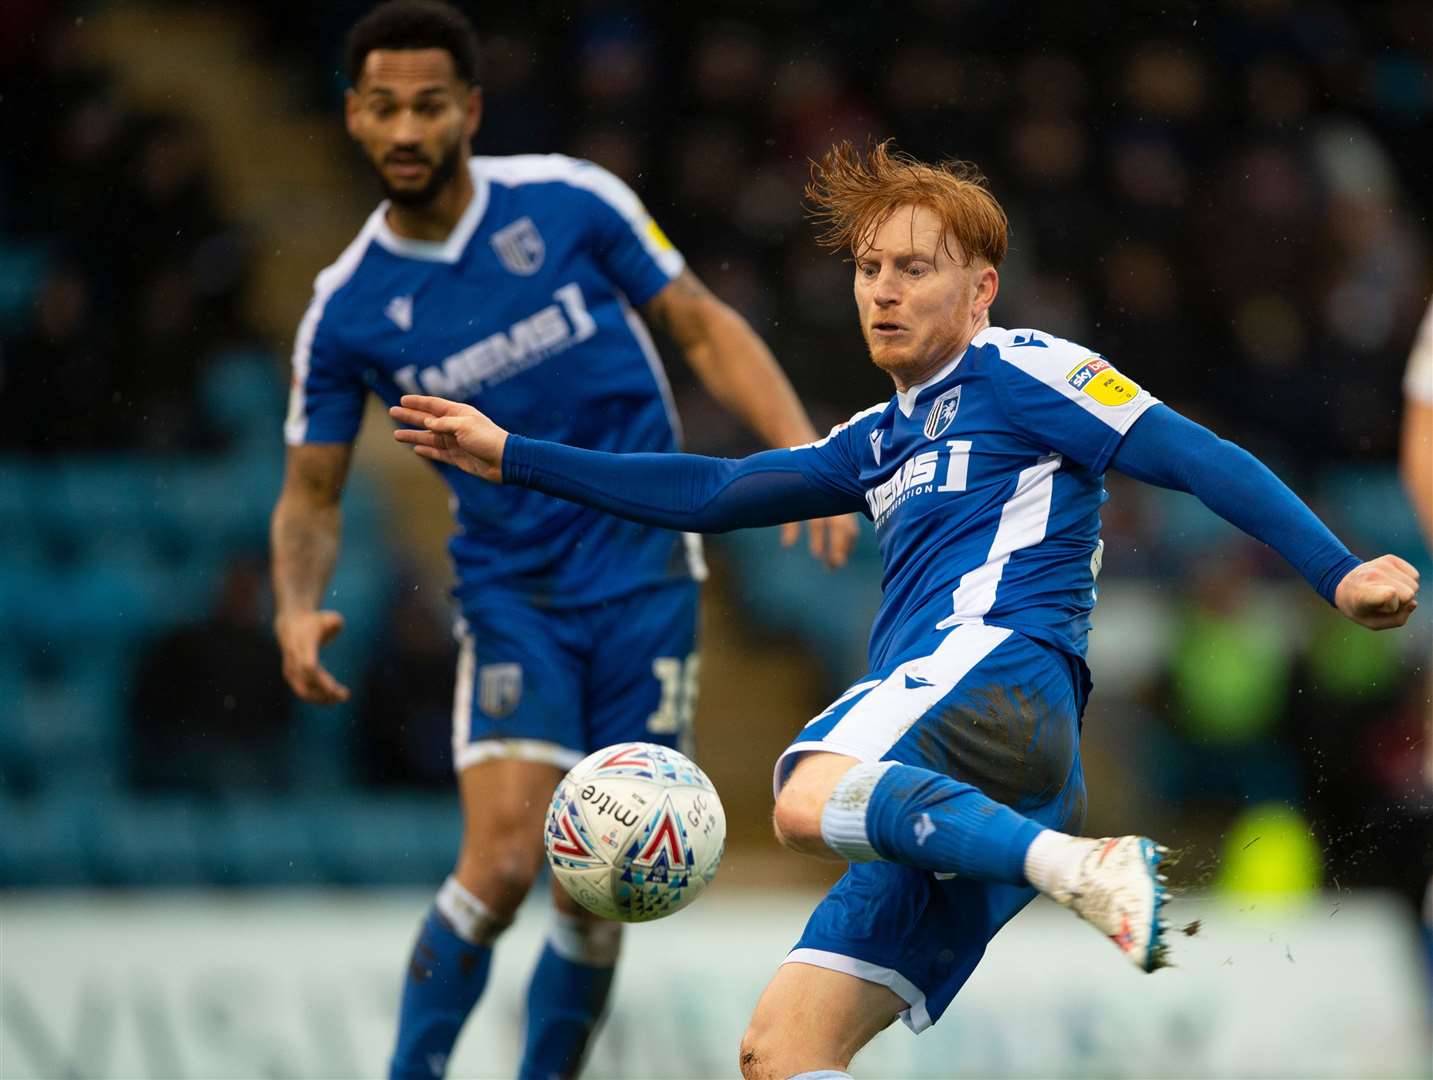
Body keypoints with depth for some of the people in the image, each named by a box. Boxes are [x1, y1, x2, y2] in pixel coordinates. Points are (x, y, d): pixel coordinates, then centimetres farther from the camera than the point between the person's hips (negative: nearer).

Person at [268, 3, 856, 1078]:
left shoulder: (573, 201, -5)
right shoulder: (346, 312, -3)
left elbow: (705, 328, 3)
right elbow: (312, 494, 5)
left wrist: (801, 450, -10)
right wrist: (297, 608, -14)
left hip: (645, 576, 0)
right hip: (510, 596, 0)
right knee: (504, 863, -18)